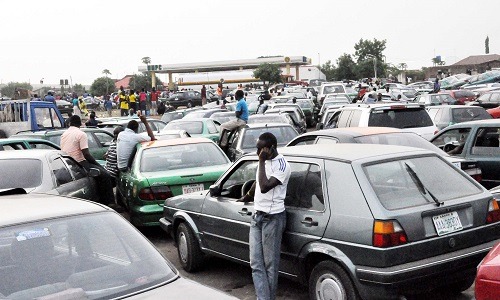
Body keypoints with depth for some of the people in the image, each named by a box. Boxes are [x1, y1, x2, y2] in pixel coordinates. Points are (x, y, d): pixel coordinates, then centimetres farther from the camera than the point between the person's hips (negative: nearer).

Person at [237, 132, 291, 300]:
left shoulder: (282, 165, -15)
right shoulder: (264, 162, 11)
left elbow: (265, 186, -27)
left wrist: (262, 161, -21)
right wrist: (246, 198, 43)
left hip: (272, 218, -8)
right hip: (257, 216, 8)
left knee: (270, 265, 1)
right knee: (256, 264, 1)